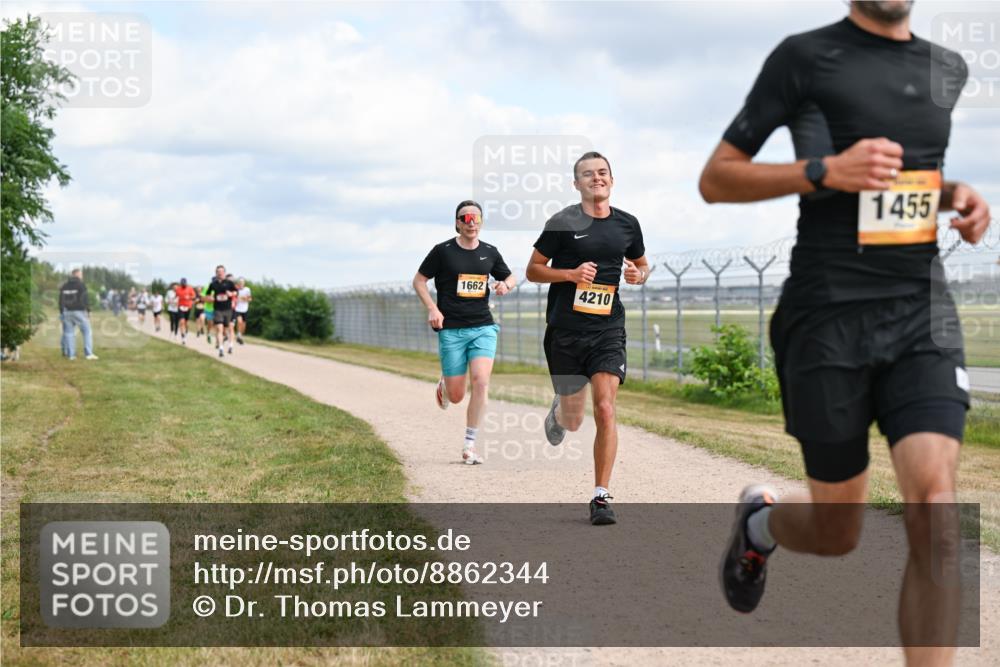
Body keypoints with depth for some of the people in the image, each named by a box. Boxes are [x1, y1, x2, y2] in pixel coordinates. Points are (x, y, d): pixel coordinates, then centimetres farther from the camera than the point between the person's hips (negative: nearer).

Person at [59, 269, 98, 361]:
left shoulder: (64, 286, 9)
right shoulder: (81, 285, -8)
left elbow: (61, 300, 10)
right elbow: (85, 299, -12)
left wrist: (61, 312, 15)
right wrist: (88, 311, -7)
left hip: (67, 312, 5)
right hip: (79, 311, -5)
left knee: (69, 333, 8)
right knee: (87, 332, 1)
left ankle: (71, 355, 4)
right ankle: (88, 354, -7)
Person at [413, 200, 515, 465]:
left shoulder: (489, 252, 8)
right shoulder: (443, 251, -2)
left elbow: (510, 277, 22)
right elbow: (419, 280, 4)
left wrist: (506, 284, -2)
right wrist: (432, 309, -9)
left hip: (483, 327, 2)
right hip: (451, 330, -2)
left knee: (481, 382, -17)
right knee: (456, 396, 0)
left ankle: (469, 445, -6)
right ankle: (444, 384, 40)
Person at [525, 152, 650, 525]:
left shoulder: (627, 224, 7)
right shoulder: (562, 223, -3)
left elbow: (642, 264, 23)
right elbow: (533, 270, 1)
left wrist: (639, 275, -1)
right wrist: (571, 273, -16)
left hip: (607, 329, 1)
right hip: (565, 330, -1)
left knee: (605, 410, -14)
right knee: (572, 420, 8)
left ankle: (601, 497, -7)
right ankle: (558, 413, 48)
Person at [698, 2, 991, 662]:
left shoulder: (948, 69, 14)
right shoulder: (806, 57, -1)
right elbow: (715, 179, -1)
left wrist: (954, 194, 9)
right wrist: (823, 172, -16)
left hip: (923, 310, 4)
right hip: (829, 314, -3)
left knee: (934, 511, -16)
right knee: (837, 531, 6)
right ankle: (760, 520, 42)